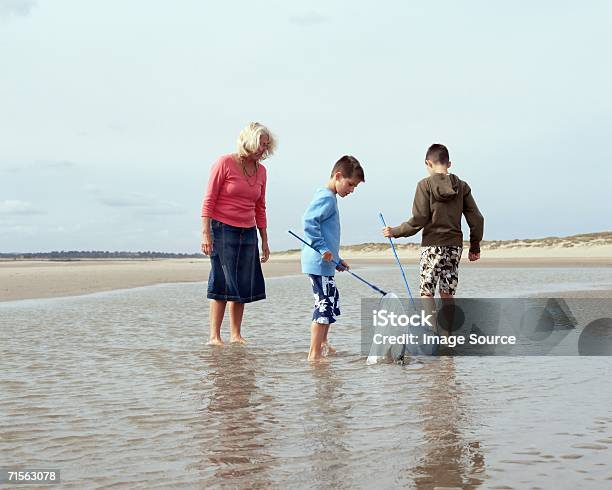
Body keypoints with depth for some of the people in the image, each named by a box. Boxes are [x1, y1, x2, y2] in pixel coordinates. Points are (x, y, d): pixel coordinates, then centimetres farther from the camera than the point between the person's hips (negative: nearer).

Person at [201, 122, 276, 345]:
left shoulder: (261, 171, 9)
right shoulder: (225, 163, -7)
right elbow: (208, 201, -8)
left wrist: (265, 241, 16)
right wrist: (206, 233, -15)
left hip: (248, 233, 6)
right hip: (222, 229, -6)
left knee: (243, 285, 5)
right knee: (222, 284, -6)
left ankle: (236, 335, 13)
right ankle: (214, 336, -1)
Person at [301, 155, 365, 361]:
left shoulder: (330, 198, 18)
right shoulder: (326, 198, -13)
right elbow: (309, 221, -26)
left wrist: (336, 259, 25)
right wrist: (323, 249, -26)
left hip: (326, 263, 11)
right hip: (318, 263, -11)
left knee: (332, 302, 22)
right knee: (324, 305, -11)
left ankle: (322, 343, 36)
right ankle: (314, 354, -9)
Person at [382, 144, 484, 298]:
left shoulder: (425, 185, -6)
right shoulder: (462, 186, 7)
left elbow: (418, 220, -11)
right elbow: (476, 219, 6)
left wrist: (395, 232, 2)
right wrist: (475, 247, 17)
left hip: (432, 245, -4)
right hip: (455, 245, 5)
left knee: (427, 294, -1)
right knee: (447, 294, 11)